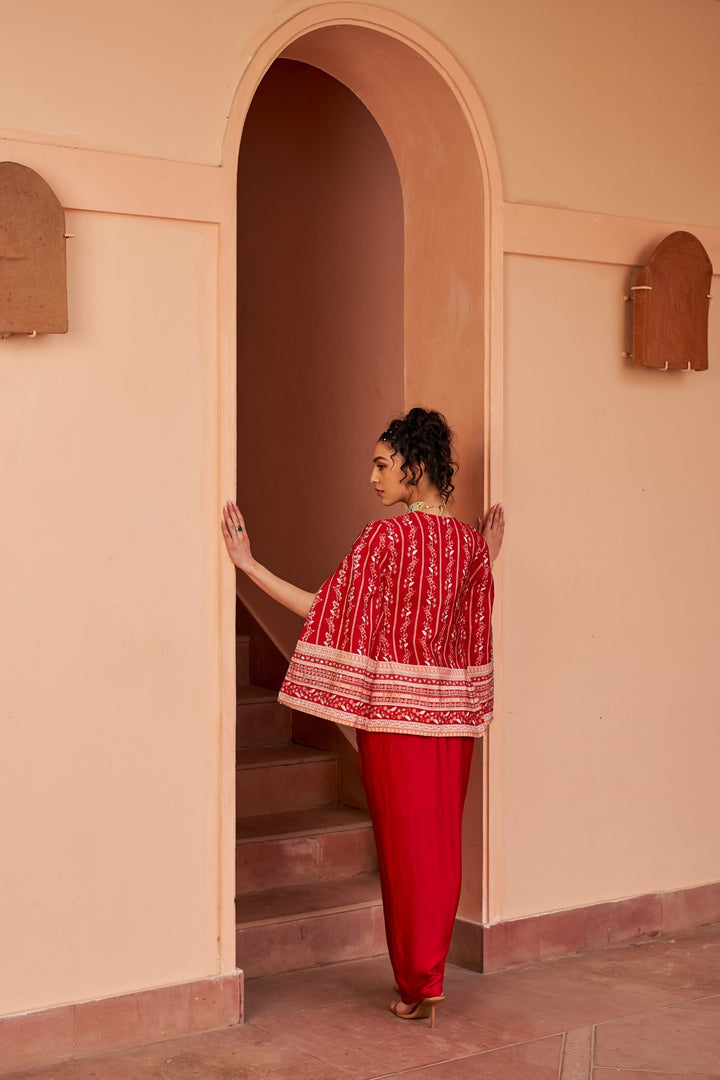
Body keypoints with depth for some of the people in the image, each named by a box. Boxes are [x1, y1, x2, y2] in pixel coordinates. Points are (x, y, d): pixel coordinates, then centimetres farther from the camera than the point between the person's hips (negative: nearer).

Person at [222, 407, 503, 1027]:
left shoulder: (385, 538, -14)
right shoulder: (469, 540, 4)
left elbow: (325, 609, -12)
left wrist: (248, 563, -9)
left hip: (393, 704, -5)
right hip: (452, 707, 6)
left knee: (404, 840, 3)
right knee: (442, 838, 12)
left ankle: (417, 983, 9)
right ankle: (430, 976, 22)